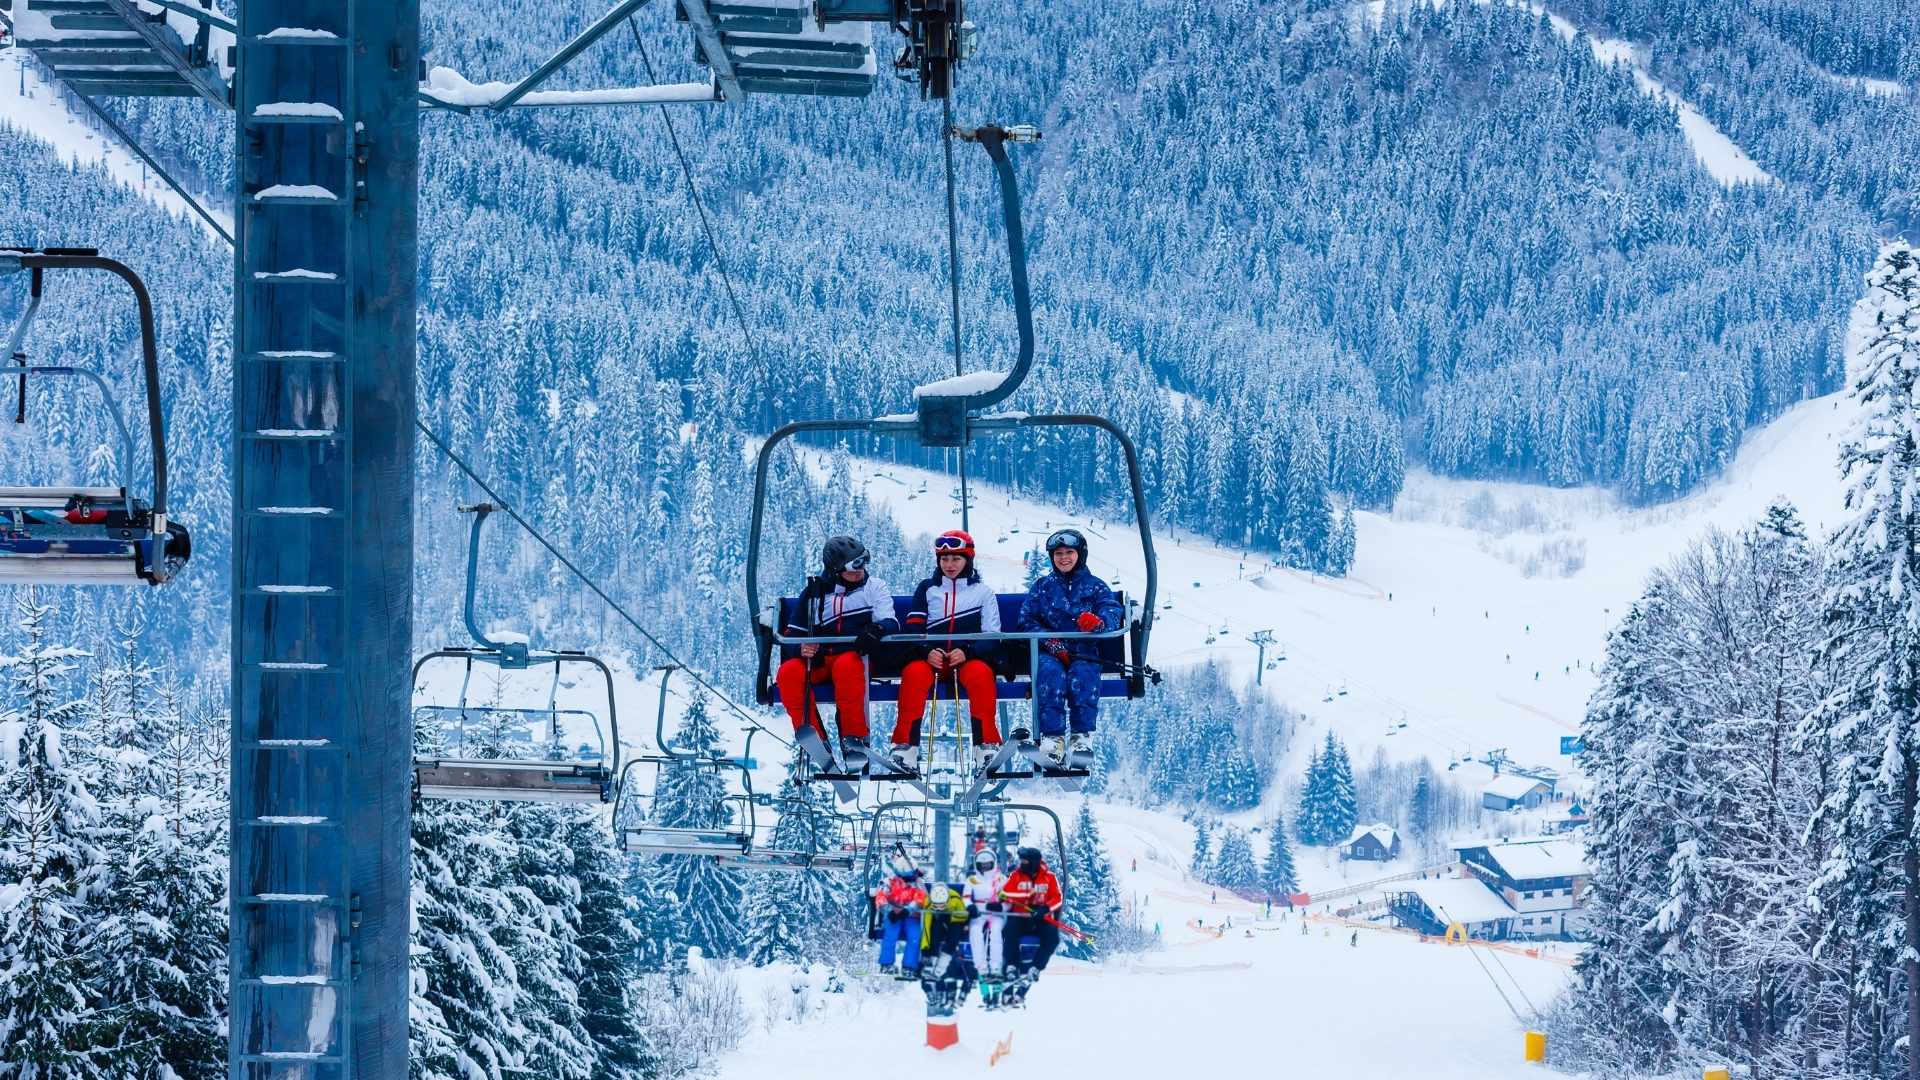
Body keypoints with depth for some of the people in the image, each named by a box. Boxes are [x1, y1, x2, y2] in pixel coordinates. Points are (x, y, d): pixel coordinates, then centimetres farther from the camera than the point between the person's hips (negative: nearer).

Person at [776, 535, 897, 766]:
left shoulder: (873, 587, 10)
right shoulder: (814, 592, 15)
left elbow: (890, 623, -3)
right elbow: (794, 632, 16)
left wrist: (876, 630, -28)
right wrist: (802, 647, -8)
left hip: (857, 657, -3)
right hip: (819, 661, 3)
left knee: (846, 665, -39)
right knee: (788, 672, -28)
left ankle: (855, 738, -33)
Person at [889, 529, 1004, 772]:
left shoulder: (982, 591, 13)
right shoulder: (927, 589, 17)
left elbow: (992, 637, 4)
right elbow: (913, 630, 7)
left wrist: (967, 652, -15)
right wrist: (928, 652, -15)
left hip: (970, 658, -1)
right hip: (932, 658, 1)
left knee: (980, 673, -35)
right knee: (914, 672, -33)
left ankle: (986, 744, -32)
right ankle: (906, 744, -33)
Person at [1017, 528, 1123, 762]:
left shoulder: (1095, 586, 13)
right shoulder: (1042, 585, 17)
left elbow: (1113, 613, -4)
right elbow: (1027, 620, 7)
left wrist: (1099, 622, -30)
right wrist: (1050, 642, -12)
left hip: (1084, 653, 0)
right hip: (1049, 653, 1)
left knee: (1082, 674, -34)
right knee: (1050, 672, -33)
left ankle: (1082, 736, -32)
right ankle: (1052, 736, -38)